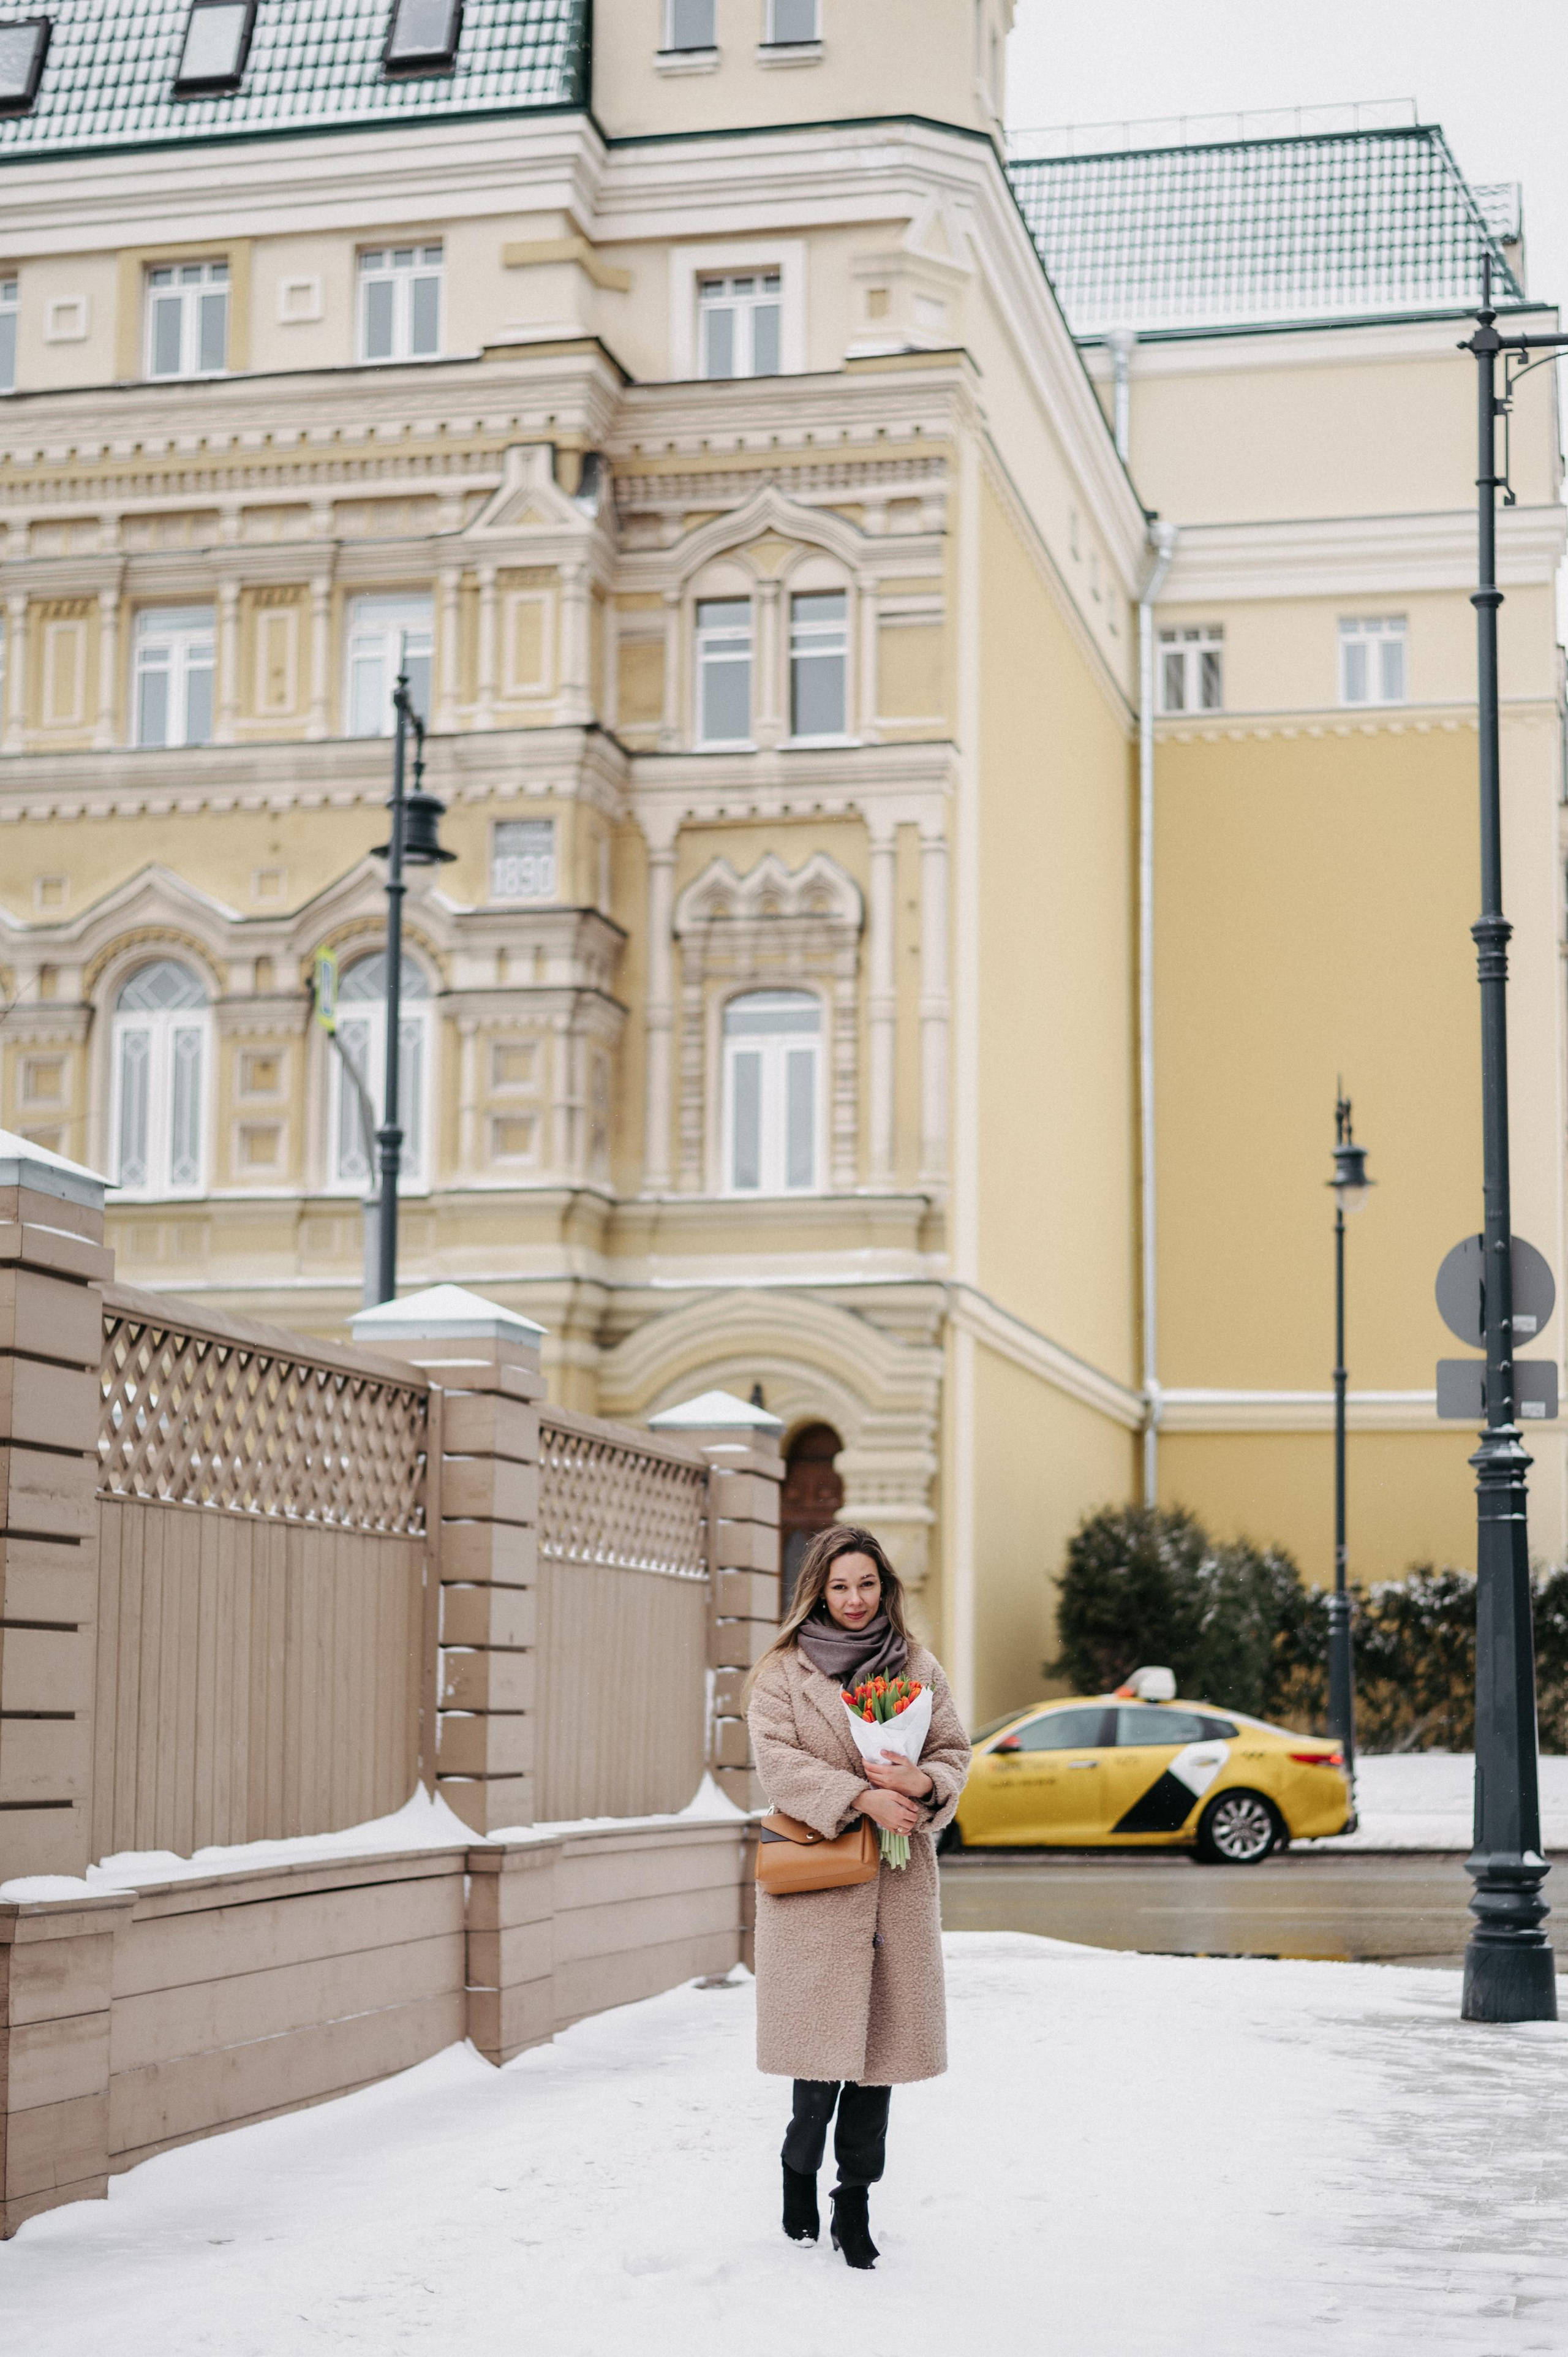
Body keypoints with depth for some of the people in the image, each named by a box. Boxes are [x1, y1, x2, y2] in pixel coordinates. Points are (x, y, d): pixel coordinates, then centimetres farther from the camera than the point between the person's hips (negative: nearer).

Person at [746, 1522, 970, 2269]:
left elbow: (954, 1753, 12)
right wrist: (861, 1796, -18)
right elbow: (777, 1761, -7)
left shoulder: (918, 1667, 12)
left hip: (897, 1880, 3)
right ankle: (800, 2171, 21)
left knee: (884, 2032, 1)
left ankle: (854, 2204, 11)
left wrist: (922, 1784, -11)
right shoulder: (784, 1670, 2)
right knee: (822, 2031, -4)